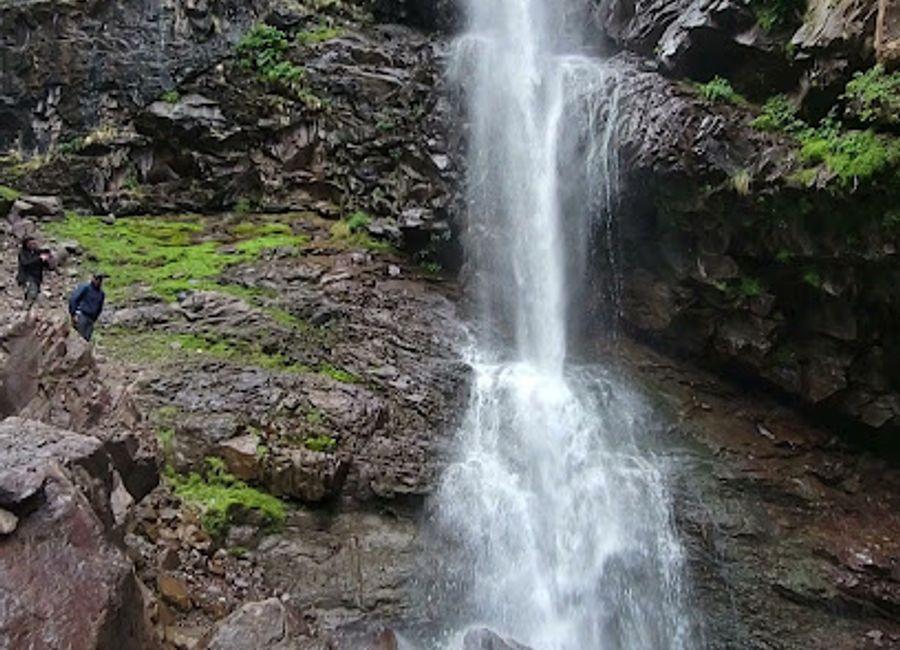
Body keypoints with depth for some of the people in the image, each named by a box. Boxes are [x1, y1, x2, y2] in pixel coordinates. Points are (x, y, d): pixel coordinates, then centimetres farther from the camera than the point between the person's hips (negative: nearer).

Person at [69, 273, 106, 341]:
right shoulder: (85, 287, -1)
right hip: (81, 315, -6)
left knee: (86, 338, -3)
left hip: (90, 319, 6)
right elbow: (73, 299, -6)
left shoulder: (101, 294, 17)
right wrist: (74, 314, -12)